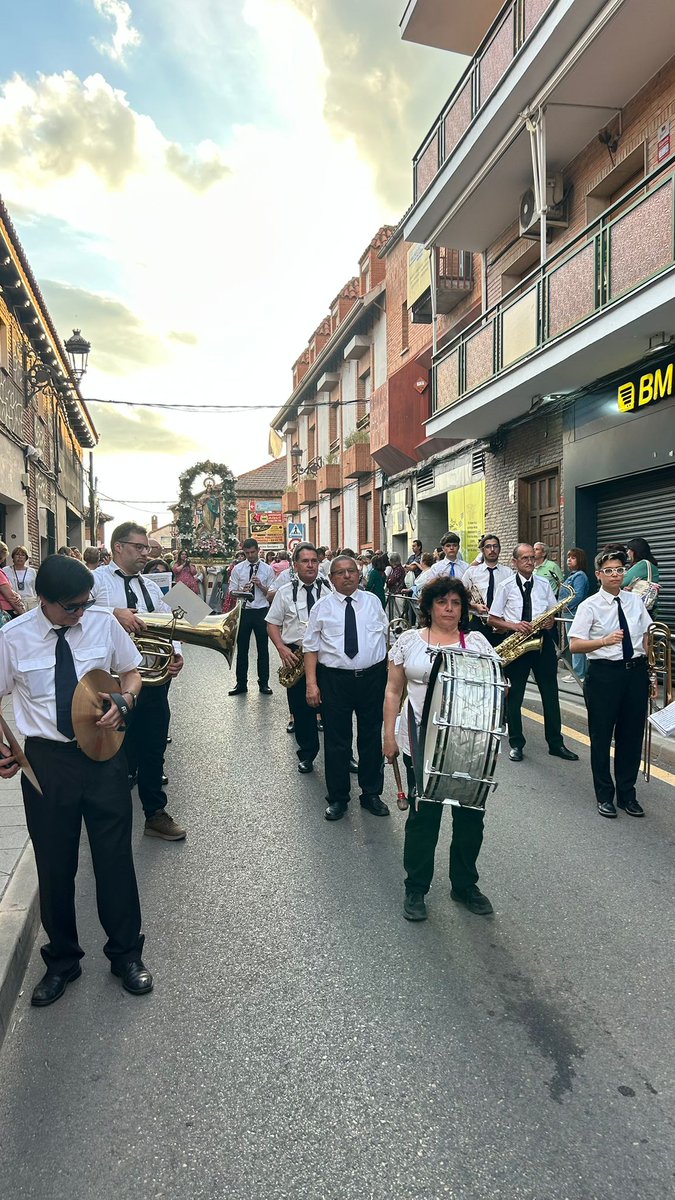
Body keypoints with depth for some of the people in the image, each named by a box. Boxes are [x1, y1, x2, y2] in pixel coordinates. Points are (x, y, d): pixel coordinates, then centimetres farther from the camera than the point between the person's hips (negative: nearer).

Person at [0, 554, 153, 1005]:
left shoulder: (104, 622, -7)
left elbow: (131, 671, 6)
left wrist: (124, 702, -13)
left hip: (104, 753, 1)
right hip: (46, 760, 0)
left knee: (115, 857, 11)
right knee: (54, 865, 14)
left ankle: (126, 953, 35)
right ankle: (62, 960, 39)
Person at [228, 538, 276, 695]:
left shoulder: (267, 569, 2)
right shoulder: (237, 569, 3)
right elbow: (232, 592, 0)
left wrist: (260, 585, -17)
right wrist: (243, 590, -20)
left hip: (261, 612, 0)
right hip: (244, 611, 1)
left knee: (263, 649, 7)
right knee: (242, 648, 7)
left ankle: (264, 683, 18)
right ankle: (241, 683, 17)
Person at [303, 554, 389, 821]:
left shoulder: (373, 601, 6)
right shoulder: (322, 608, 0)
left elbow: (387, 635, 12)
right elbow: (311, 647, -1)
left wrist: (391, 670, 4)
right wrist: (311, 683, -8)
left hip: (373, 676, 2)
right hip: (335, 679, -2)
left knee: (372, 737, 13)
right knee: (336, 741, 6)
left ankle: (371, 794, 29)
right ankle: (337, 798, 22)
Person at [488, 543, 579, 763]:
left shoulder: (544, 584, 8)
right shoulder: (506, 586, -2)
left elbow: (552, 613, 15)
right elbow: (493, 619, -1)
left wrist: (551, 621, -8)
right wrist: (514, 625, -17)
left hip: (542, 640, 3)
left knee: (550, 693, 7)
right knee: (514, 695, 5)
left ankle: (556, 743, 20)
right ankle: (516, 744, 18)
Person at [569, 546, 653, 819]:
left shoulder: (635, 600, 7)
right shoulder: (590, 606, -6)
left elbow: (647, 636, 13)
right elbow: (574, 645, -13)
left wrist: (650, 673, 10)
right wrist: (605, 641, -28)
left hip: (636, 671, 4)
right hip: (604, 673, -4)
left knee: (632, 735, 12)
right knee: (601, 736, 6)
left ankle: (627, 794, 29)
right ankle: (604, 795, 23)